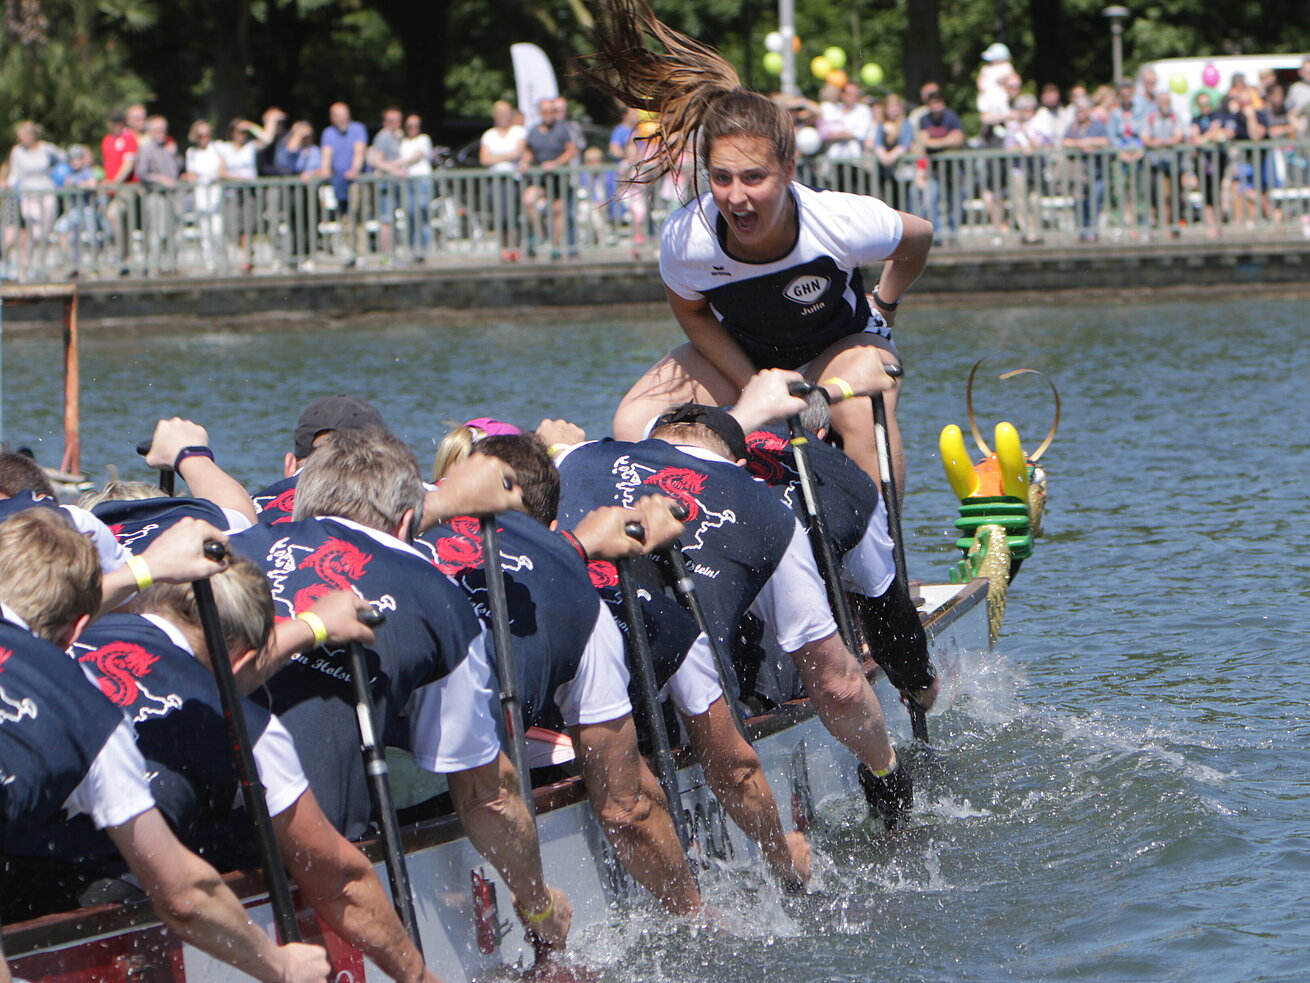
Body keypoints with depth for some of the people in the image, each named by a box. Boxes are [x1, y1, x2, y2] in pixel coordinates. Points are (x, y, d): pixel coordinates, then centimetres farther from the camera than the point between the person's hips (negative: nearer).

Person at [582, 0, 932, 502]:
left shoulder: (843, 224, -35)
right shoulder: (686, 240, -32)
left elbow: (919, 238, -11)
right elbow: (690, 312, -9)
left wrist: (883, 307, 1)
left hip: (840, 339, -2)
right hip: (736, 349, 2)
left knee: (864, 418, -34)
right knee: (636, 426, -18)